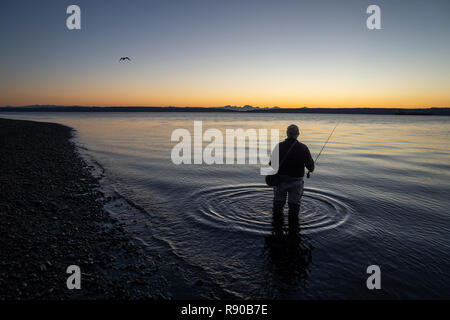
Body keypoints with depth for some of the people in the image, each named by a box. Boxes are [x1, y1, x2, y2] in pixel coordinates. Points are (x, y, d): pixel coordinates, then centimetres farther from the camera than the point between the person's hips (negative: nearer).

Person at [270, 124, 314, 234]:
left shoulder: (279, 146, -6)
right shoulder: (303, 148, -7)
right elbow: (310, 166, -2)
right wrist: (311, 169, 20)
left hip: (280, 180, 1)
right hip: (296, 181, 0)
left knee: (278, 205, 15)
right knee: (294, 207, 10)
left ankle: (277, 230, 23)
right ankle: (293, 231, 18)